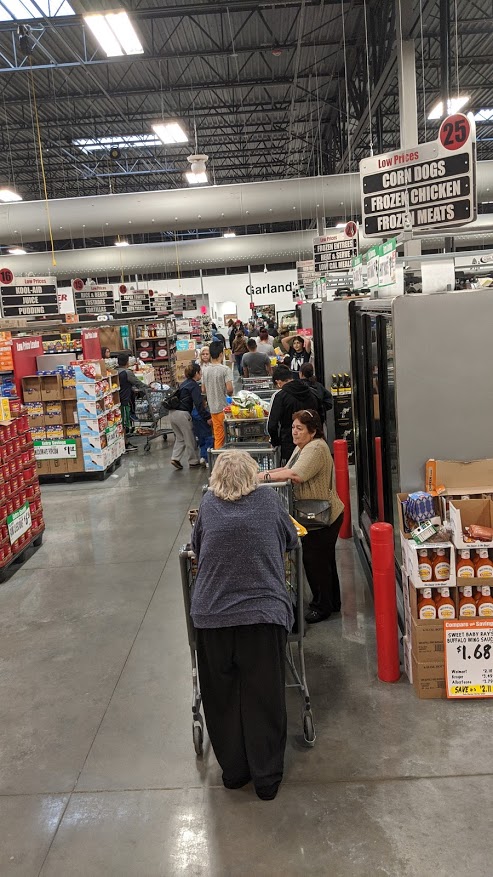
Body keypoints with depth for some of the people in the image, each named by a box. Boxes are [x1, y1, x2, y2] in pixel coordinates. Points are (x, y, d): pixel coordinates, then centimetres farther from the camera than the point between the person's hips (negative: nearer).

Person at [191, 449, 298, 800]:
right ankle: (267, 777, 22)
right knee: (264, 698, 11)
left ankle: (233, 770, 30)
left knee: (222, 698, 17)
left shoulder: (208, 505, 4)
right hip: (264, 614, -1)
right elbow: (291, 540, 14)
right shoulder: (269, 500, 2)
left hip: (211, 616, 2)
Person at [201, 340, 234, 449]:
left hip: (213, 408, 6)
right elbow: (229, 389, -20)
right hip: (224, 407, -6)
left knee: (218, 435, 13)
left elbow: (203, 390, 8)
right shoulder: (225, 369, -14)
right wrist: (230, 394, 1)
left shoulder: (205, 371, 3)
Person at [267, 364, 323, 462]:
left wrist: (276, 442, 5)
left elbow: (272, 426, -11)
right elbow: (321, 416, 14)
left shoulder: (280, 396, -11)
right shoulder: (311, 392, 6)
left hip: (290, 447, -5)